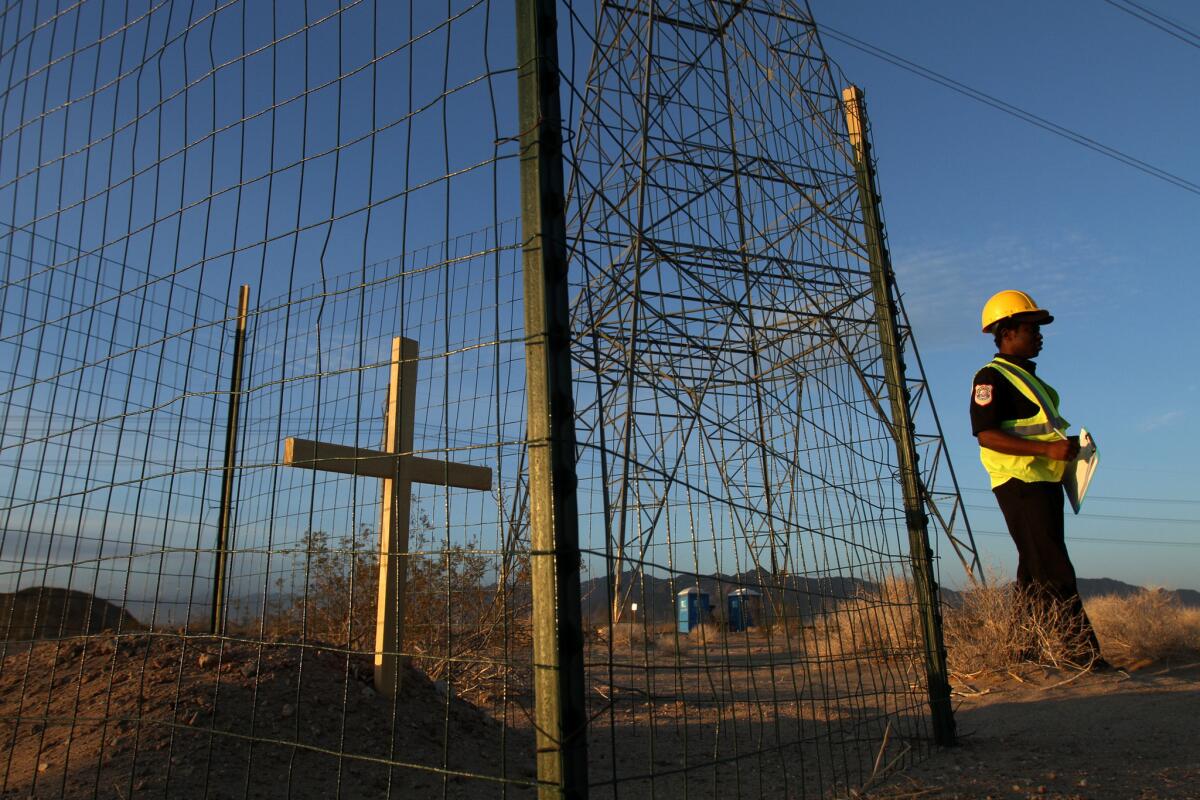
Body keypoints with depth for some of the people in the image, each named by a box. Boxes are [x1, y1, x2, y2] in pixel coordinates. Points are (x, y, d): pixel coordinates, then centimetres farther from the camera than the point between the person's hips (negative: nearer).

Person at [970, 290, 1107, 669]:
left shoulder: (1027, 376, 23)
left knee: (1037, 570, 11)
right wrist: (1047, 449, -22)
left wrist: (1065, 444, 12)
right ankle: (1083, 652, -9)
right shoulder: (991, 377, -9)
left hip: (1044, 481, 10)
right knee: (1055, 570, -11)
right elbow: (986, 435, -18)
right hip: (1020, 484, -10)